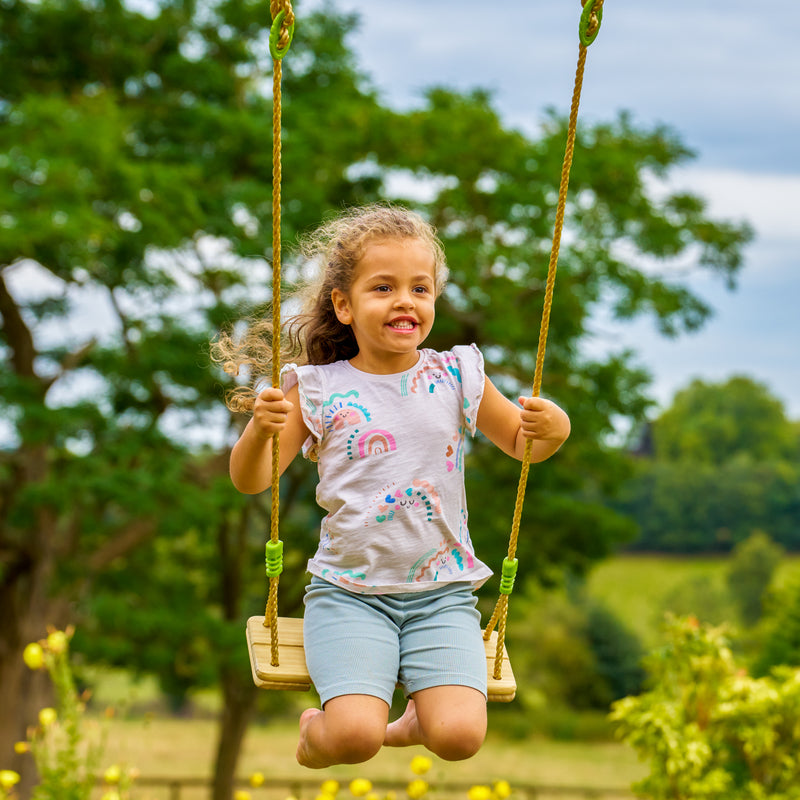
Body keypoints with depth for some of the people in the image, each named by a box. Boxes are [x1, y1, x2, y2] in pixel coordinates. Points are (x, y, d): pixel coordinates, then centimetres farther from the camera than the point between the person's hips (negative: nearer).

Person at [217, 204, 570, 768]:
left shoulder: (456, 378, 4)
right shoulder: (319, 391, -1)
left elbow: (520, 444, 16)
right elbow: (251, 481, 0)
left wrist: (552, 430, -8)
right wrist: (261, 428, -22)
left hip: (442, 593, 2)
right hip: (349, 590, -2)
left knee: (460, 736, -19)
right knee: (353, 736, -23)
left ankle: (414, 723, 19)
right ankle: (315, 732, 16)